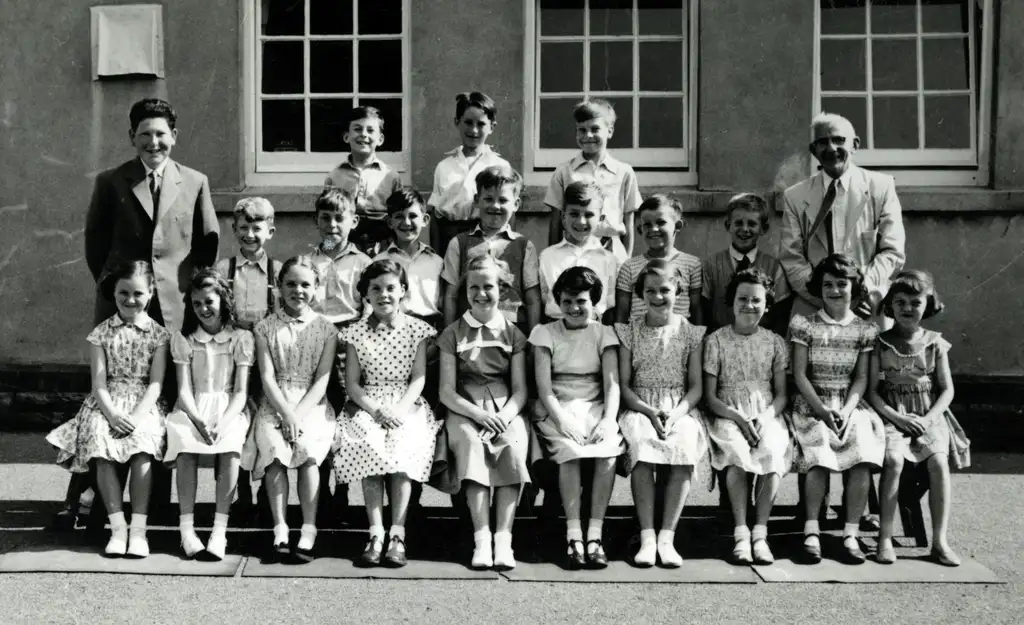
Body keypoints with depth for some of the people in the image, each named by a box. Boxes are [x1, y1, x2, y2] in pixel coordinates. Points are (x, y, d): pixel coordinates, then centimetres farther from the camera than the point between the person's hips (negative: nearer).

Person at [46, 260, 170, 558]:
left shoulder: (158, 333, 5)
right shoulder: (101, 333, 8)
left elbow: (156, 383, -3)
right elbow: (99, 383, 0)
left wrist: (137, 416, -19)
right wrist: (112, 414, -18)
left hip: (143, 405, -1)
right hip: (107, 404, 1)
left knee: (142, 445, -32)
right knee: (100, 445, -29)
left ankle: (138, 528, -29)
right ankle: (117, 527, -26)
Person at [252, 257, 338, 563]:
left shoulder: (325, 329, 6)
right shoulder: (266, 327, 8)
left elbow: (322, 380, -1)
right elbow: (267, 377, 0)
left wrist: (298, 414, -14)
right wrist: (286, 413, -15)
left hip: (312, 405, 0)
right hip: (276, 404, 1)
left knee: (308, 452, -27)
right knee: (275, 450, -27)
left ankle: (309, 530, -22)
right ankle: (280, 528, -21)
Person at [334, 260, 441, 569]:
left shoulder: (417, 329, 7)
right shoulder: (356, 332, 8)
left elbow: (418, 379, 1)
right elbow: (352, 384, 4)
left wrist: (400, 410, -15)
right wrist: (378, 410, -12)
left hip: (407, 405, 0)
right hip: (368, 405, 1)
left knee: (403, 448, -30)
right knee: (367, 445, -30)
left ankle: (397, 534, -26)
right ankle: (375, 533, -27)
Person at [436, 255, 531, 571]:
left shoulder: (513, 334, 13)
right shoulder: (453, 334, 10)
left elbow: (520, 390, 7)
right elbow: (447, 392, 3)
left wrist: (504, 415, -14)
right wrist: (478, 414, -14)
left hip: (506, 411, 1)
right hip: (464, 411, -1)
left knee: (514, 447, -32)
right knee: (471, 444, -34)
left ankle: (504, 537, -32)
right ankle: (481, 538, -34)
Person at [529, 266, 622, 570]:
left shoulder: (604, 334, 10)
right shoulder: (545, 332, 7)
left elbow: (612, 383, -1)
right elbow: (544, 386, -3)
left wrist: (609, 419, -19)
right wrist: (560, 419, -20)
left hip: (595, 408, 1)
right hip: (557, 410, -1)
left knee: (609, 450, -30)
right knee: (569, 451, -33)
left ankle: (595, 535, -28)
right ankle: (573, 537, -32)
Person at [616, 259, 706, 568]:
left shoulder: (690, 333, 10)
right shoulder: (629, 332, 9)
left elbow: (696, 387, 6)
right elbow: (623, 385, 5)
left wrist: (676, 413, -14)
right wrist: (650, 412, -13)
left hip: (680, 409, 0)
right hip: (639, 408, 0)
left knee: (684, 447, -34)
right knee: (641, 445, -34)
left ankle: (667, 537, -29)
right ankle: (647, 538, -32)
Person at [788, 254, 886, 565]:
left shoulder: (864, 330, 9)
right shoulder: (804, 325, 3)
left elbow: (861, 378, 5)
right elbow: (799, 375, -1)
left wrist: (847, 410, -12)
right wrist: (822, 410, -14)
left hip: (850, 405, 2)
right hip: (812, 404, -2)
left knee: (862, 460, -25)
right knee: (820, 457, -30)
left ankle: (850, 534, -19)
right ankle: (811, 531, -22)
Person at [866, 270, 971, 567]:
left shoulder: (934, 343, 7)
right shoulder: (881, 343, 3)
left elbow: (947, 389, 8)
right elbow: (872, 390, 0)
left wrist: (929, 418, -9)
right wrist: (897, 418, -13)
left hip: (930, 415, 1)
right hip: (892, 414, -1)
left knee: (938, 461, -26)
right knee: (894, 459, -30)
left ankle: (939, 541, -18)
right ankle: (885, 538, -22)